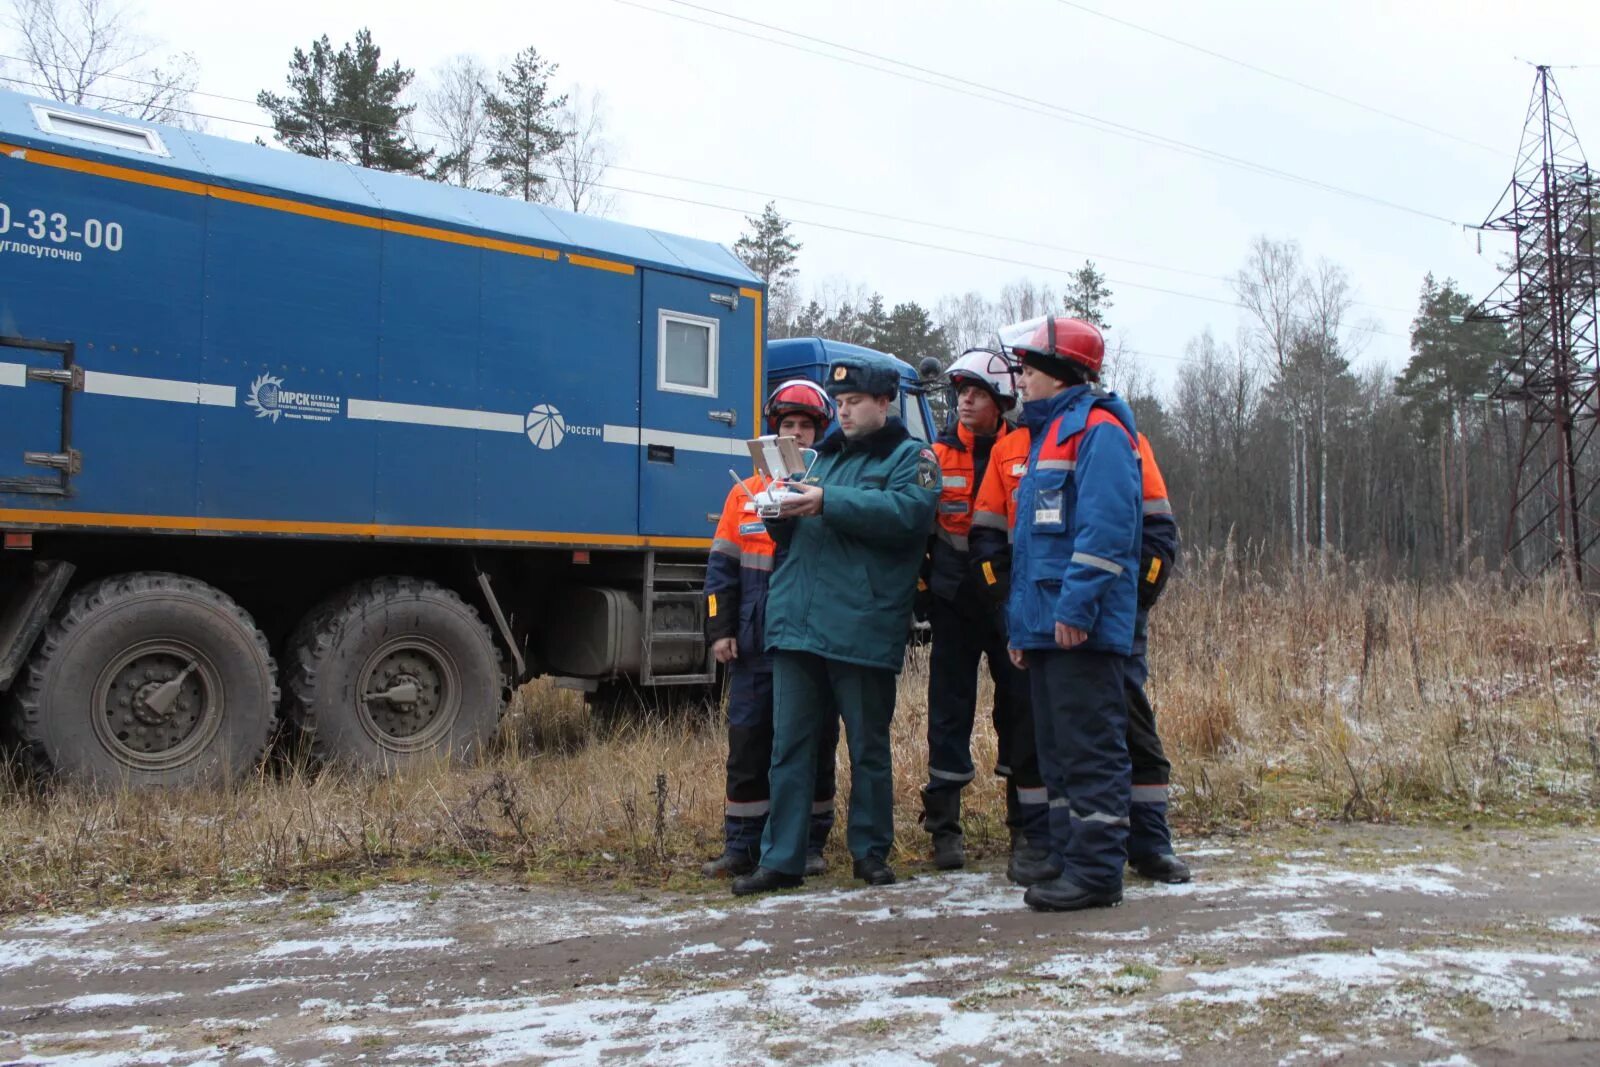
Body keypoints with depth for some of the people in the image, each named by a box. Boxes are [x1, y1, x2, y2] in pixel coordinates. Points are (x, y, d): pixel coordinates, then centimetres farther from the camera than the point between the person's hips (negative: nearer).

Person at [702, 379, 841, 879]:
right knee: (747, 741, 4)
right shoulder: (745, 493, 10)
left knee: (814, 744, 6)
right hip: (755, 644, 2)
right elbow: (723, 566, 10)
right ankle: (742, 846, 14)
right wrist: (720, 628, 3)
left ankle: (810, 844, 19)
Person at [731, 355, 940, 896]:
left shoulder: (910, 457, 4)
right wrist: (783, 515, -1)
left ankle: (871, 851, 21)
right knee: (790, 747, 6)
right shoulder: (826, 456, 23)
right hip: (797, 623, 6)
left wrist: (828, 503, -20)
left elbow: (908, 512, -17)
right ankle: (781, 859, 12)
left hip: (862, 628, -5)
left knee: (869, 748, 7)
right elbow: (790, 539, 23)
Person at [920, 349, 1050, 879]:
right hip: (953, 603, 2)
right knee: (949, 710, 5)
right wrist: (922, 589, -1)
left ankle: (1031, 831, 12)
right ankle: (943, 826, 15)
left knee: (1021, 710, 2)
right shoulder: (937, 454, 6)